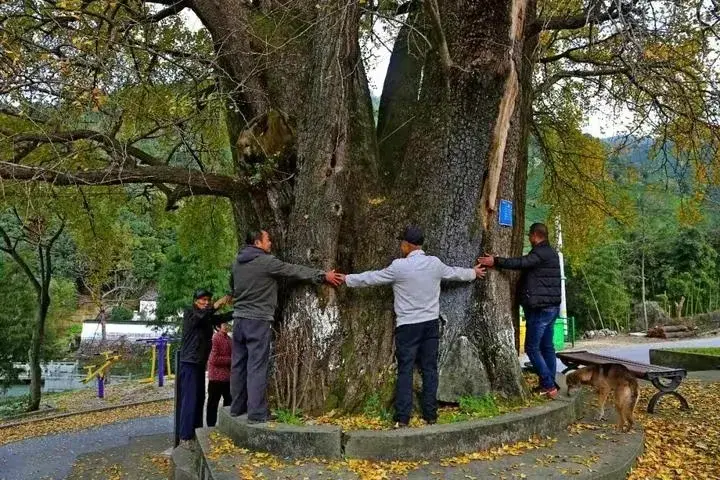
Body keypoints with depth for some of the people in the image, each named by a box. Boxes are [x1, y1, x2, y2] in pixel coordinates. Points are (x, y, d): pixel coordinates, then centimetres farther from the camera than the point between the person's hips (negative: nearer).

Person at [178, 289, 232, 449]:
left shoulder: (209, 317, 12)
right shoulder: (189, 313, -7)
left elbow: (224, 317, -1)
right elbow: (200, 316, -28)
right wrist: (217, 305, -40)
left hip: (200, 364, 7)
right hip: (189, 363, -7)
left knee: (200, 399, 10)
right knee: (189, 400, -9)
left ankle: (197, 432, 17)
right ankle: (185, 438, -7)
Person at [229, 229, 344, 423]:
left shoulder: (237, 263, 10)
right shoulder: (267, 262, -13)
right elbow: (296, 271, -8)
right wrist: (323, 275, -1)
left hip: (239, 318, 8)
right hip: (258, 320, -8)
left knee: (238, 365, 13)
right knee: (257, 367, -6)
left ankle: (237, 407, 22)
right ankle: (257, 413, -6)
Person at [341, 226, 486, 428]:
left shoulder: (399, 267, -11)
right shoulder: (435, 263, 2)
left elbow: (371, 278, -3)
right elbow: (456, 273, 19)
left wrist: (346, 279, 10)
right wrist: (474, 273, 40)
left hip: (408, 325, -4)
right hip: (431, 323, 4)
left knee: (405, 370, 0)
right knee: (429, 369, 9)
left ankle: (402, 418, 1)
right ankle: (430, 415, 15)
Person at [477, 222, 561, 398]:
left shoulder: (541, 253, -15)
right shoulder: (551, 253, 17)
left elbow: (521, 263, -29)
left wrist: (495, 261, -28)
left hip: (540, 308, -10)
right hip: (552, 306, 10)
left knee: (532, 347, -4)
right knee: (546, 346, 13)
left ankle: (548, 385, -4)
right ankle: (550, 384, 17)